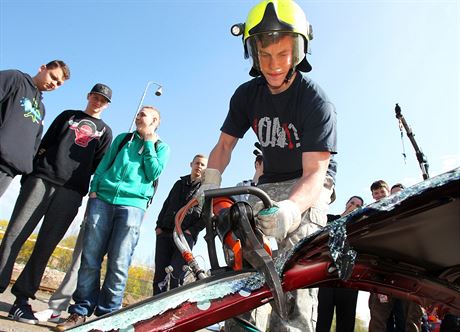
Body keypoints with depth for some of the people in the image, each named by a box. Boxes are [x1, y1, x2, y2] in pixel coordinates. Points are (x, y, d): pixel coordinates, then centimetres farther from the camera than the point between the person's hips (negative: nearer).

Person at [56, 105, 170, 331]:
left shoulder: (161, 147, 14)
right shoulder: (123, 138, 22)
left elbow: (153, 173, -1)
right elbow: (103, 165, 19)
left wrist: (148, 143, 2)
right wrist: (93, 189, 6)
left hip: (132, 204, -2)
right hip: (102, 199, 3)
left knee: (118, 263, -5)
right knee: (90, 257, -1)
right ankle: (81, 311, 9)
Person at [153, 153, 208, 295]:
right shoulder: (180, 183, 22)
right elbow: (166, 205, 22)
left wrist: (192, 230, -10)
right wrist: (159, 225, 10)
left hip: (185, 235, -4)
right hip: (164, 233, 5)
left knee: (176, 275, -13)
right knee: (159, 274, 1)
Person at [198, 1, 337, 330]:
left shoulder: (317, 102, -21)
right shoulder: (247, 94, -4)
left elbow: (314, 173, -28)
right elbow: (225, 144, 0)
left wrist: (290, 208, -49)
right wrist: (210, 182, -20)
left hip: (309, 187, -4)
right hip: (270, 184, 5)